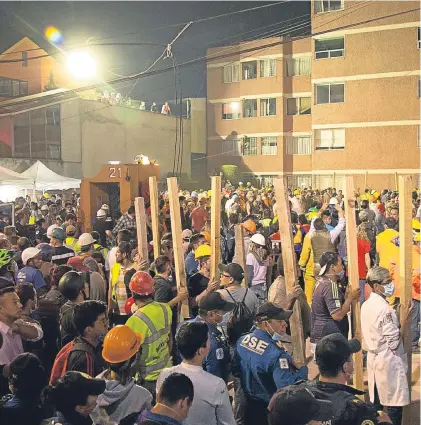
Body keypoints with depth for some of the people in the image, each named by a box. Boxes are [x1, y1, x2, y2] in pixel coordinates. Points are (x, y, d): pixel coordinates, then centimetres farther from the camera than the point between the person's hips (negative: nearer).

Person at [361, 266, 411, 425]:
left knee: (376, 403, 16)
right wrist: (404, 322, -15)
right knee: (394, 405, 2)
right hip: (388, 361, -9)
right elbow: (394, 344, -21)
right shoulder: (384, 308, -23)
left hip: (374, 358, 9)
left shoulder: (366, 305, 4)